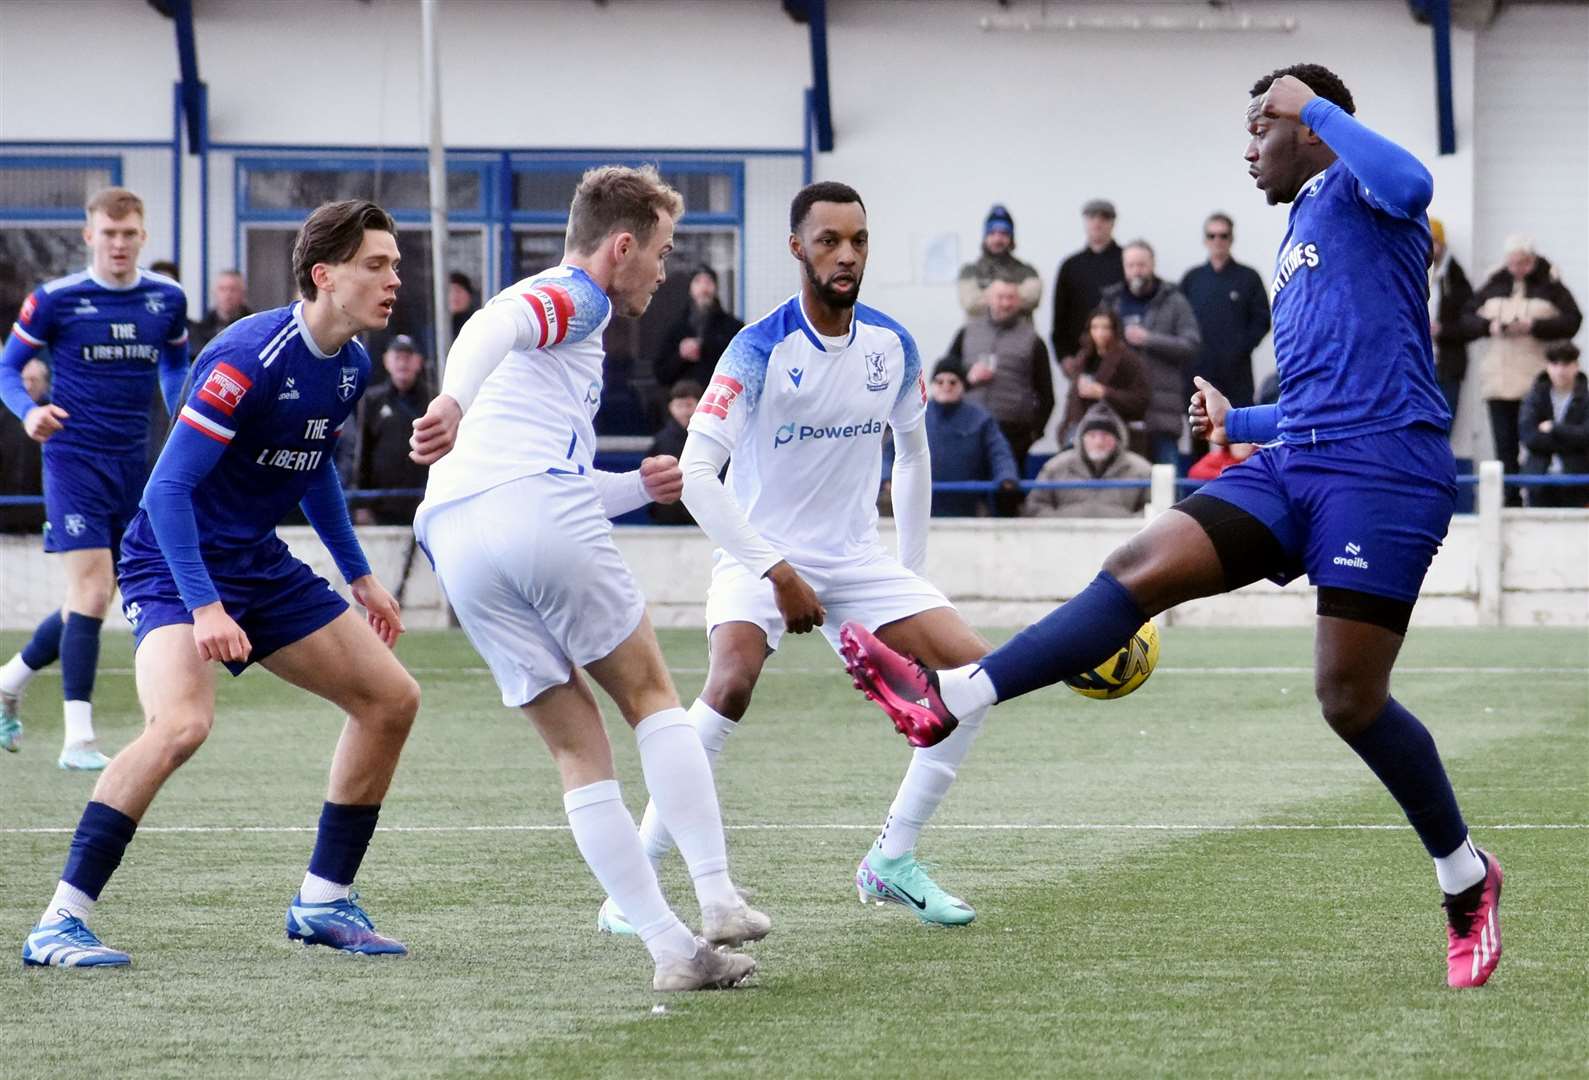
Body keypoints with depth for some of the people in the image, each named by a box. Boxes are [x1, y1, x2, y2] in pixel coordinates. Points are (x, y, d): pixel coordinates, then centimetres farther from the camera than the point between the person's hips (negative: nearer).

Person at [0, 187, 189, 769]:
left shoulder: (167, 300, 4)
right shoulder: (54, 300, -7)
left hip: (133, 465, 5)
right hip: (73, 457, -5)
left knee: (92, 599, 11)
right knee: (91, 589, -16)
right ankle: (78, 738, -15)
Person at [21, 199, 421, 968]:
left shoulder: (351, 366, 3)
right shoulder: (248, 357, -23)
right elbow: (168, 487, -24)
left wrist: (359, 575, 22)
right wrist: (204, 607, -31)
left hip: (258, 562, 9)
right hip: (174, 563, -9)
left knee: (391, 699, 7)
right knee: (181, 723, -31)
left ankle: (322, 902, 18)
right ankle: (60, 923, -26)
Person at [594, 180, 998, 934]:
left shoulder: (892, 346, -2)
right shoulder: (761, 349, -19)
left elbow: (912, 451, 16)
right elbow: (696, 474, -25)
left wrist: (911, 569, 14)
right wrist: (777, 573, -28)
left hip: (856, 556, 6)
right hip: (759, 555, -6)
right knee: (732, 682, -32)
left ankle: (893, 862, 6)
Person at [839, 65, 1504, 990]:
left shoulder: (1351, 191, 1)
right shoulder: (1300, 243, 27)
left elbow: (1411, 186, -27)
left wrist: (1314, 105, -14)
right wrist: (1241, 423, 32)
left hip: (1384, 469, -8)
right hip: (1294, 465, 8)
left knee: (1351, 698, -8)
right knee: (1142, 569, -9)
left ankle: (1468, 878, 11)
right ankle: (945, 700, -21)